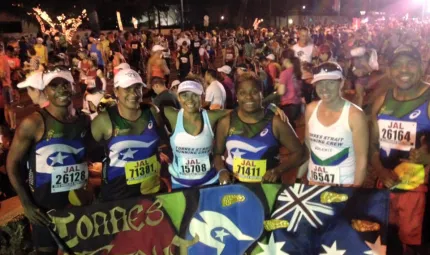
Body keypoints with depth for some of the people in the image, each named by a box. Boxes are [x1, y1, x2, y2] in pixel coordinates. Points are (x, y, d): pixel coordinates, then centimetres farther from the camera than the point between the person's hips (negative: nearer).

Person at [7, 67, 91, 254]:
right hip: (45, 207, -4)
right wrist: (27, 204, -12)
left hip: (79, 202, 5)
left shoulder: (84, 121, 0)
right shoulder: (33, 123, -15)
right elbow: (12, 164, -9)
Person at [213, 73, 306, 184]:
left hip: (267, 186, -1)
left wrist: (279, 170, -12)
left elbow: (299, 152, 1)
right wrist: (222, 171, -8)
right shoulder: (225, 123, 0)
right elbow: (217, 153, 10)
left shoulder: (276, 123, -4)